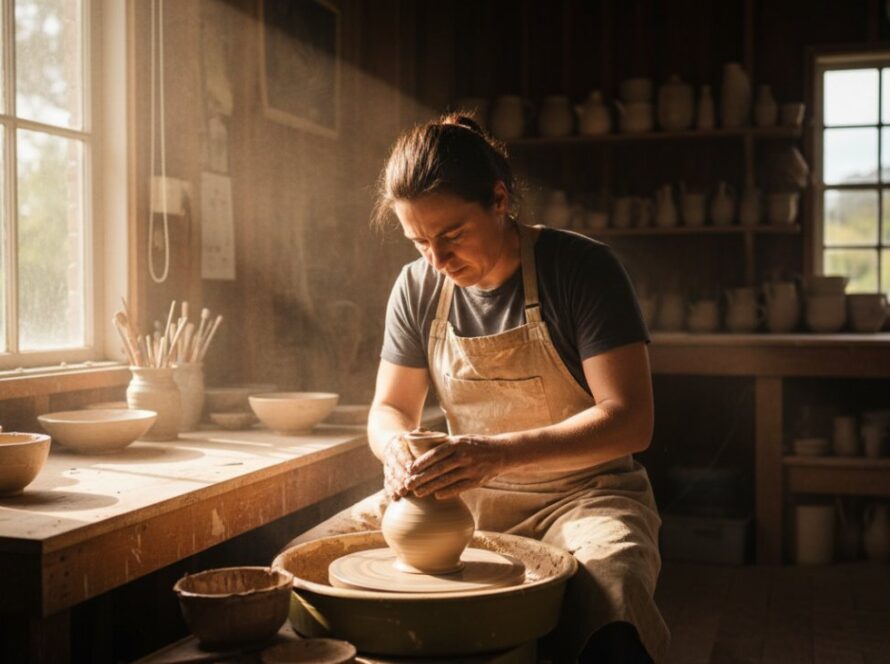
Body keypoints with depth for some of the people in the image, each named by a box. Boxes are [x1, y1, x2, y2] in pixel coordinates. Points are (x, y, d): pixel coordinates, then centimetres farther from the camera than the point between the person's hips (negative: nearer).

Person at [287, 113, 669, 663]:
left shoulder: (582, 267, -13)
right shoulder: (418, 288, 1)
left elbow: (629, 421, -18)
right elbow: (391, 407, 10)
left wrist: (501, 452, -31)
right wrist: (396, 447, -15)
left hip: (578, 493, -4)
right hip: (461, 495, 4)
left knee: (611, 590, -38)